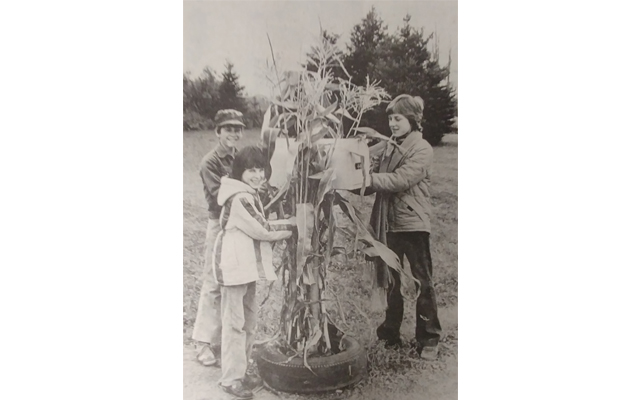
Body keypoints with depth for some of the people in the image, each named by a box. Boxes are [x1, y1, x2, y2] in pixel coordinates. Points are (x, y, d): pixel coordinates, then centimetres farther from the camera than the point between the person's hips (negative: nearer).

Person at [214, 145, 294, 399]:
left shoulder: (250, 194, 13)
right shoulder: (238, 198, -20)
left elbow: (260, 227, 12)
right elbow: (262, 230, -18)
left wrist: (290, 222, 2)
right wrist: (291, 227, -4)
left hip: (247, 264, 10)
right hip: (234, 265, -10)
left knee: (249, 319, 17)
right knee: (234, 322, -2)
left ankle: (241, 371, 30)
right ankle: (231, 379, 10)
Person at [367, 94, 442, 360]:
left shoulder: (422, 149, -10)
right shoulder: (388, 146, 8)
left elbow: (400, 180, -21)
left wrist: (367, 178, -23)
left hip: (412, 223, -5)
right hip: (388, 223, 6)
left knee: (423, 282, 4)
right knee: (390, 281, 16)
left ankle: (428, 339, 18)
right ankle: (391, 333, 31)